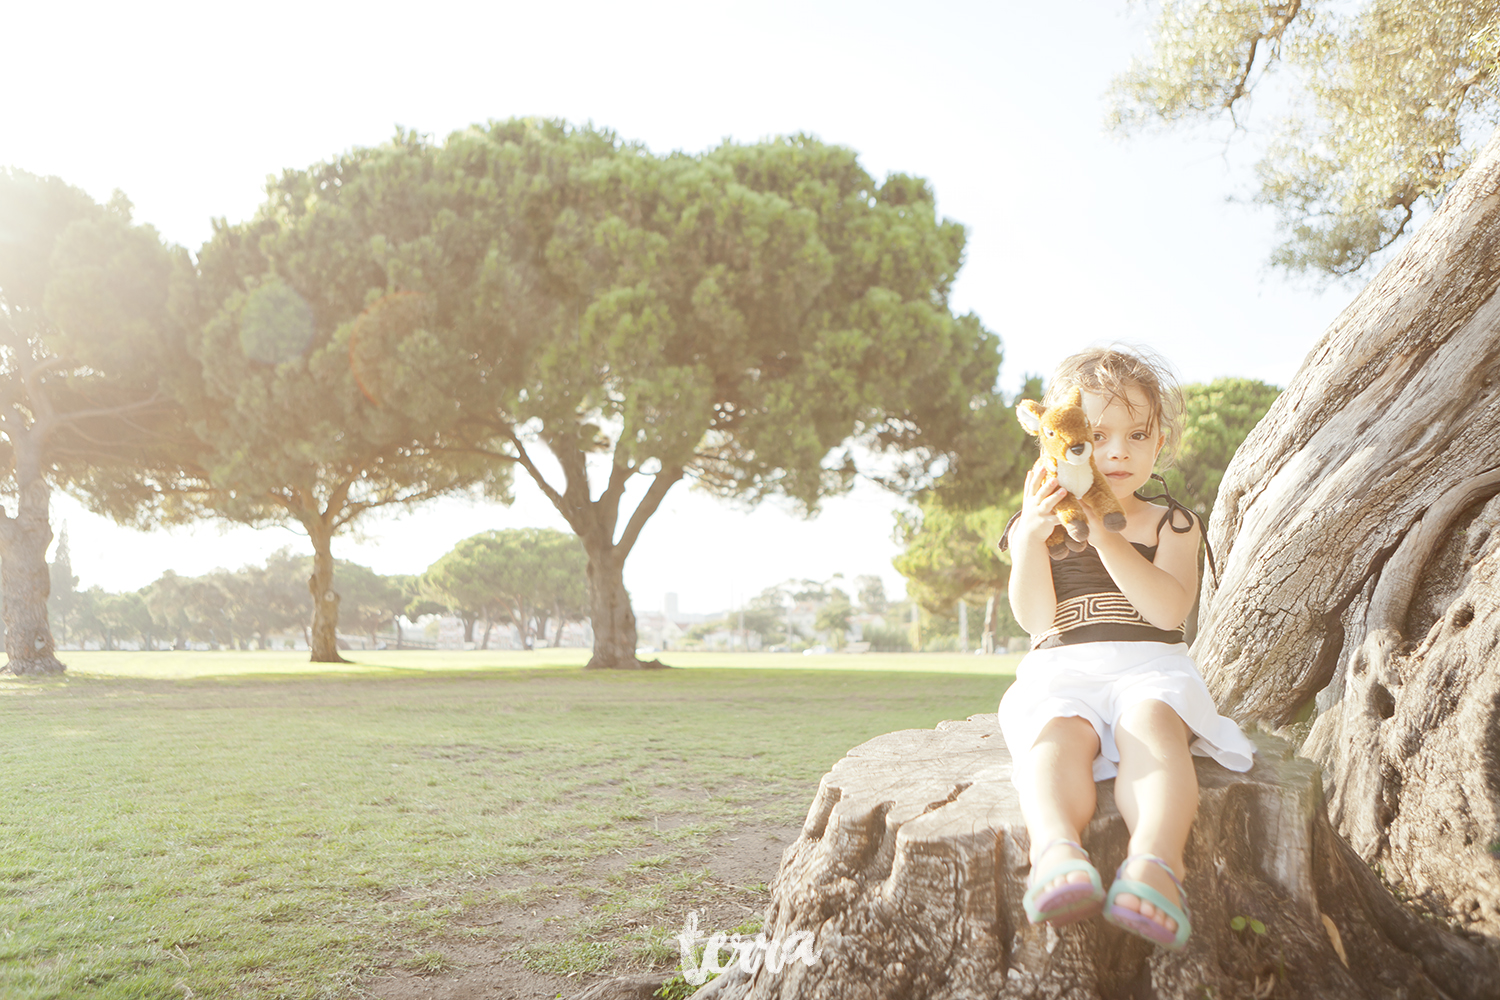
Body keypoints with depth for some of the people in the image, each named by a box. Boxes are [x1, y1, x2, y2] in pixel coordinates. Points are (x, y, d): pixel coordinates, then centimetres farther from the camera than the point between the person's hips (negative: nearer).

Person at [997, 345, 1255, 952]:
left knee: (1150, 722, -35)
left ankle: (1155, 859, -55)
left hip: (1149, 668, 0)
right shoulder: (1038, 523, 14)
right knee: (1056, 733, -34)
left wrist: (1107, 537, -18)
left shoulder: (1171, 524, 12)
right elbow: (1034, 618, -1)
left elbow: (1168, 611, -8)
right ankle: (1056, 847, -58)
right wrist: (1033, 536, -15)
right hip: (1061, 672, 0)